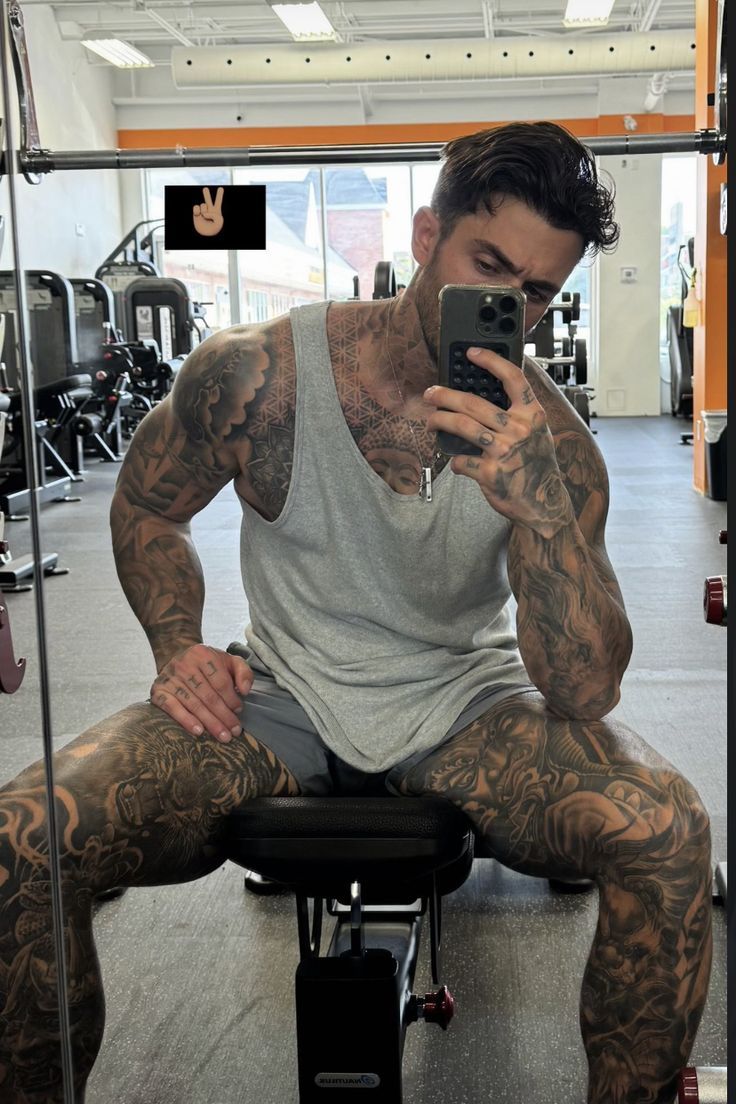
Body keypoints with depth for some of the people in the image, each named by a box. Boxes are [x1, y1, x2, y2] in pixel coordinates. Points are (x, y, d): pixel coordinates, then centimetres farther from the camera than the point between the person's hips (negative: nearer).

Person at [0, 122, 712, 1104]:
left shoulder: (547, 439, -12)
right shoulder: (255, 373, -12)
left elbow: (585, 693, -19)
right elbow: (146, 506, 9)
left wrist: (540, 507, -34)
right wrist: (179, 649, -8)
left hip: (464, 706, 0)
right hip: (281, 700, 1)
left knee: (666, 832, -28)